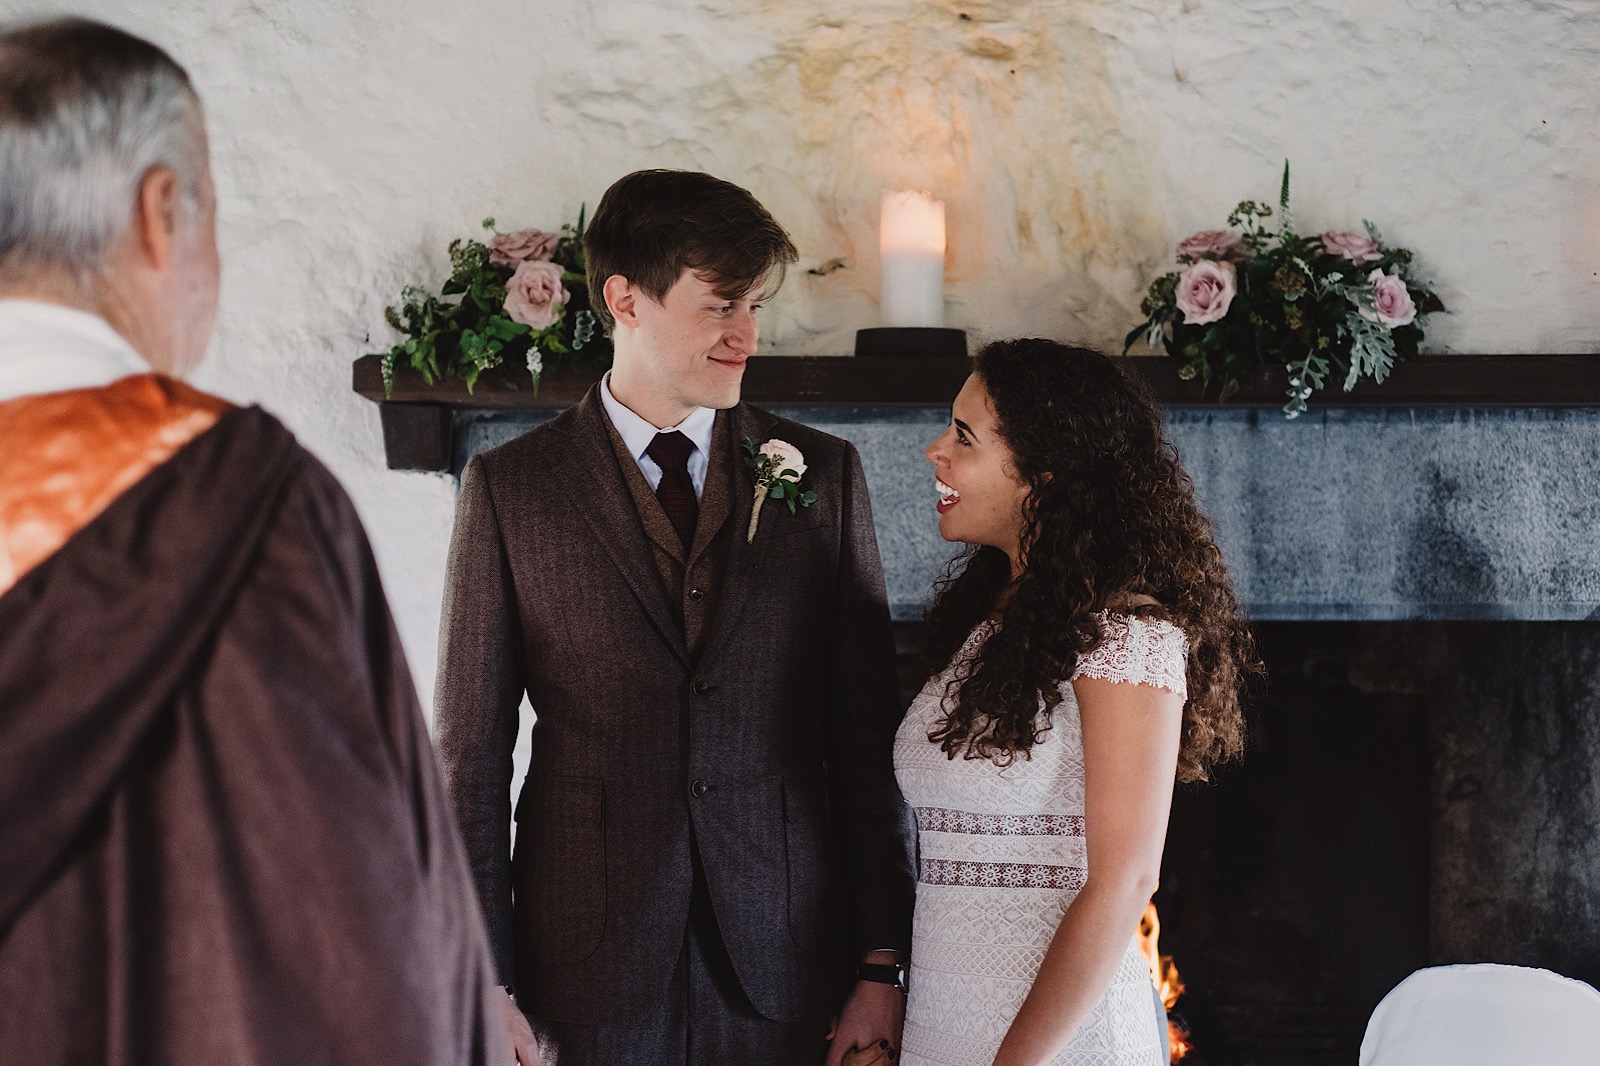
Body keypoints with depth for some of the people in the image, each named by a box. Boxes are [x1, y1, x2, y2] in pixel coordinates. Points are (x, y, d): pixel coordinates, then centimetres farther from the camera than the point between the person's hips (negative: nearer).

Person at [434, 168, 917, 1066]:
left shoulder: (824, 474, 5)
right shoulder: (510, 487, 0)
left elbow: (869, 733, 4)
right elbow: (472, 753, 0)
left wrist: (882, 966, 0)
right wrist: (484, 990, -4)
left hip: (788, 972, 1)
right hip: (588, 975, -1)